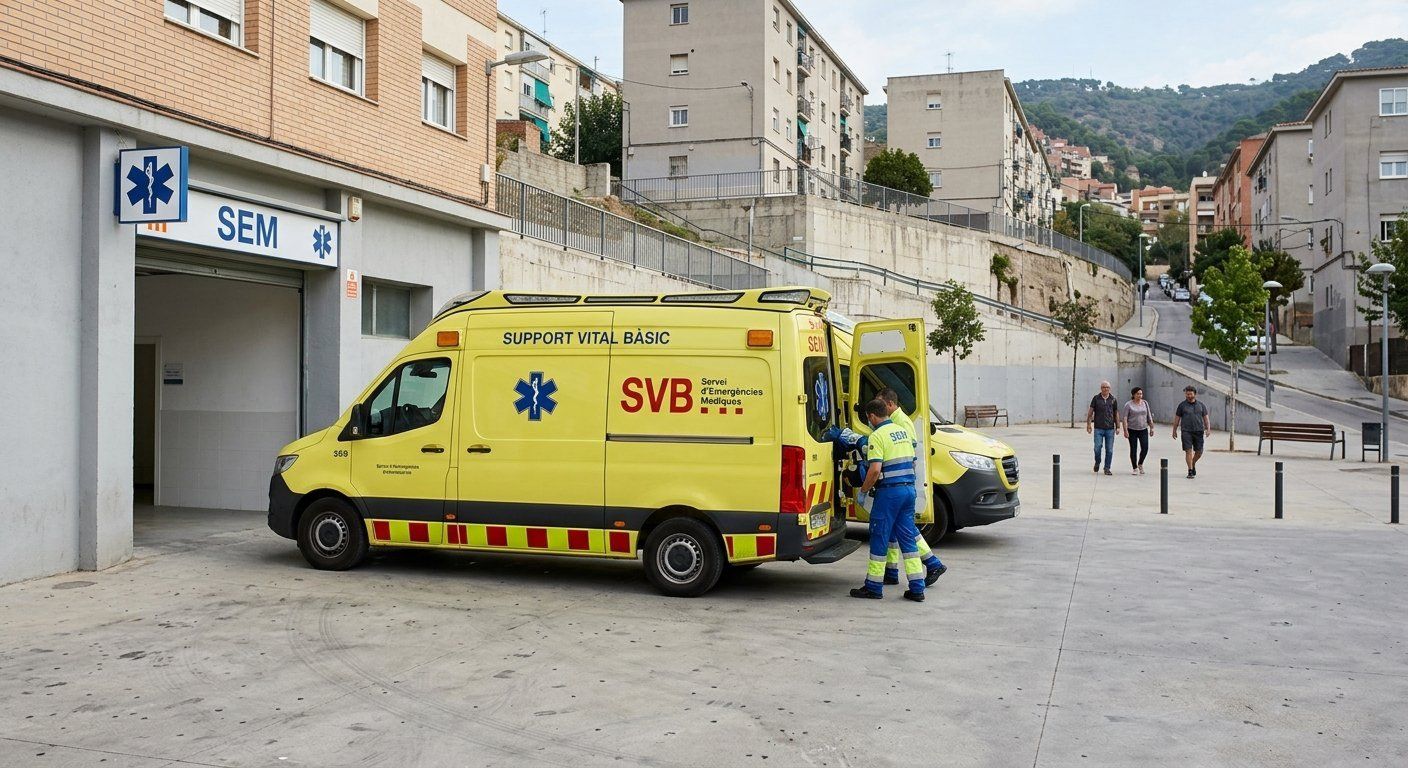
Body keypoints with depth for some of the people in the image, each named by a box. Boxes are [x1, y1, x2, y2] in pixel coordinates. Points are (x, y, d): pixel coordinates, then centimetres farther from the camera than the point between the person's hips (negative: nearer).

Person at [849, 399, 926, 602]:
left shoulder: (877, 436, -11)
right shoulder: (903, 431, 15)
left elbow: (875, 470, -20)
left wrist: (863, 490, -8)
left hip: (889, 491, -8)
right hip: (909, 488, 8)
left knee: (879, 538, 2)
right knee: (908, 537, 11)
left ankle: (873, 587, 9)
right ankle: (917, 588, 9)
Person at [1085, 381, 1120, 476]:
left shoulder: (1113, 399, 8)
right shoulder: (1096, 398, 3)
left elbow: (1116, 414, 12)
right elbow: (1090, 412, 3)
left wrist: (1118, 427, 8)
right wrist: (1088, 425, -4)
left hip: (1110, 429, 1)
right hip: (1098, 428, -1)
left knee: (1109, 450, 1)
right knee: (1097, 448, -8)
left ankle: (1107, 468, 11)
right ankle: (1097, 463, 18)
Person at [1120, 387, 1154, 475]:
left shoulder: (1145, 403, 8)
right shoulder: (1128, 404, -4)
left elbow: (1149, 417, 14)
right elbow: (1124, 418, -8)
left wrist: (1151, 428, 11)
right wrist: (1125, 430, -14)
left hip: (1143, 429, 3)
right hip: (1132, 430, -3)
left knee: (1145, 448, -7)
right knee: (1133, 449, 2)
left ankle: (1140, 464, 18)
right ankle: (1134, 468, 14)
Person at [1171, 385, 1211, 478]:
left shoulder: (1201, 405, 12)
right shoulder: (1182, 405, 7)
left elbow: (1206, 418, 12)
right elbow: (1177, 418, 10)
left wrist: (1208, 428, -1)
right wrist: (1174, 431, 8)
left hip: (1199, 431, 2)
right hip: (1186, 431, -2)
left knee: (1199, 452, 3)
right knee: (1188, 451, -8)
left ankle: (1193, 464, 31)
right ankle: (1190, 470, -4)